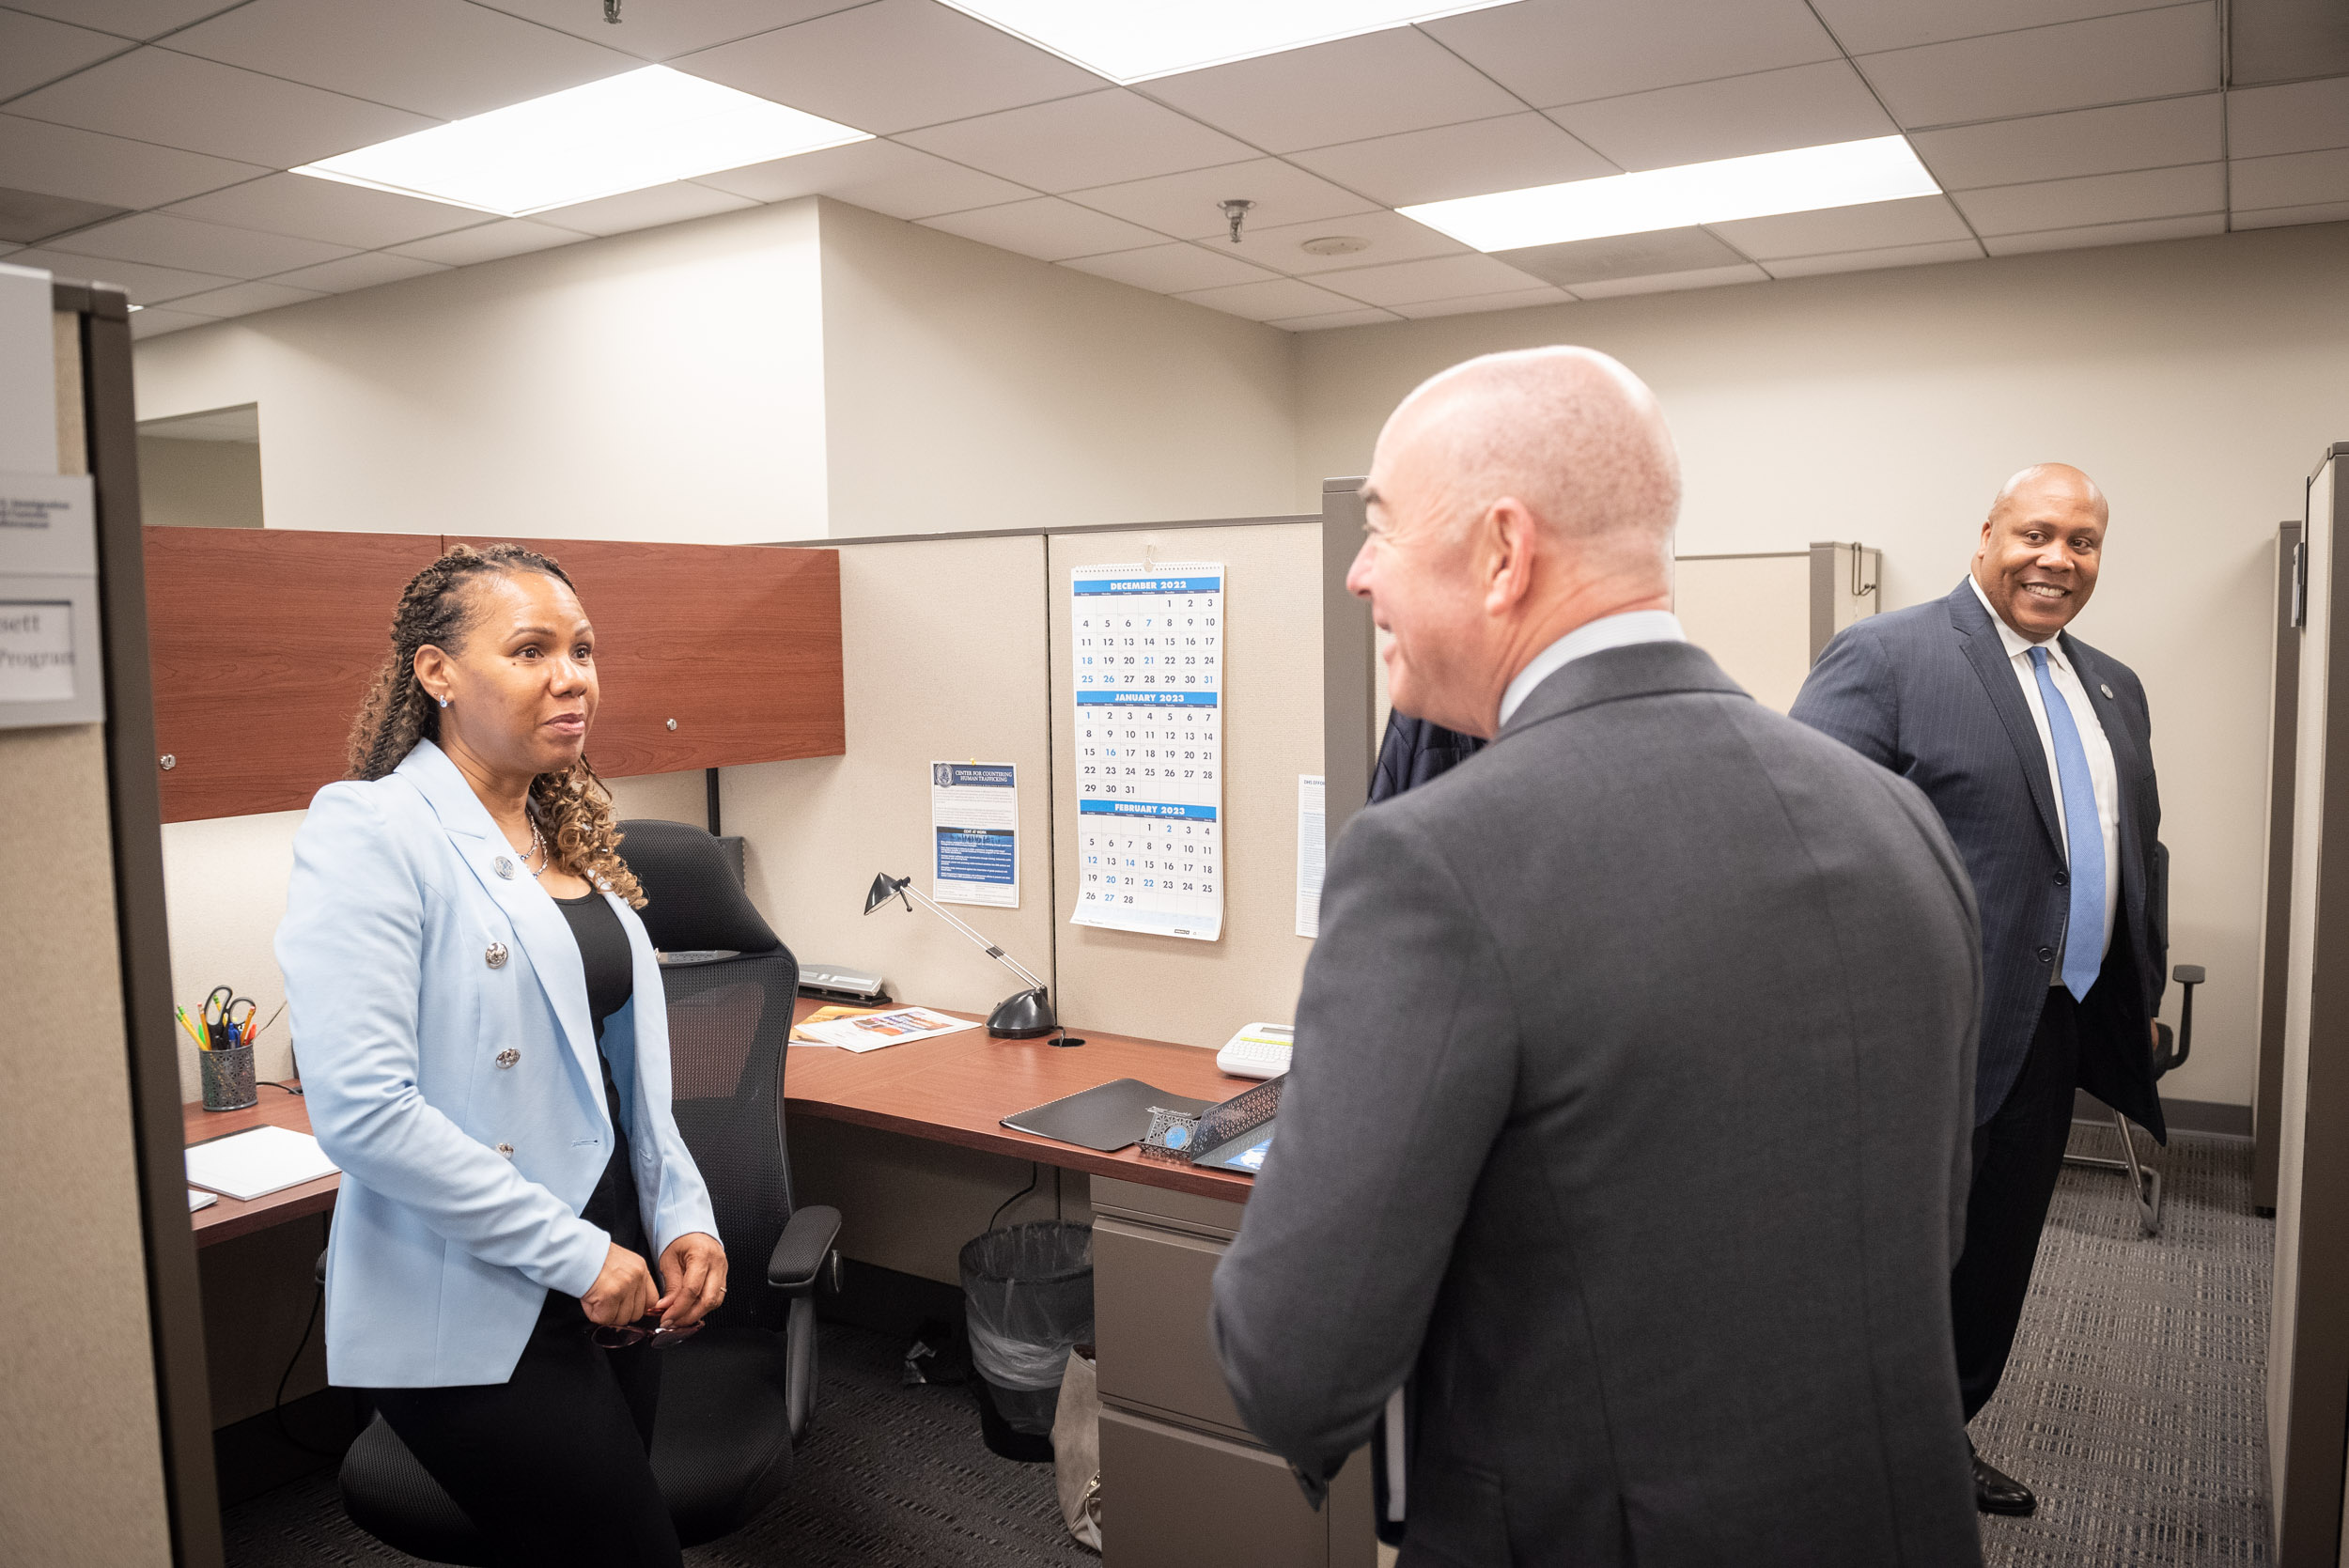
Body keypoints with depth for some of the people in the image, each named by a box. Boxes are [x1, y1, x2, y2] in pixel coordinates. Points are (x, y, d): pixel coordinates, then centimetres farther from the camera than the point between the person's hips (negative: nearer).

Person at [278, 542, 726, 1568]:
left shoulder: (568, 835, 10)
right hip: (477, 1318, -7)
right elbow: (361, 1109, -23)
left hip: (609, 1288, 8)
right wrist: (576, 1254, -19)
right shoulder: (370, 831, -15)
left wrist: (681, 1213, 3)